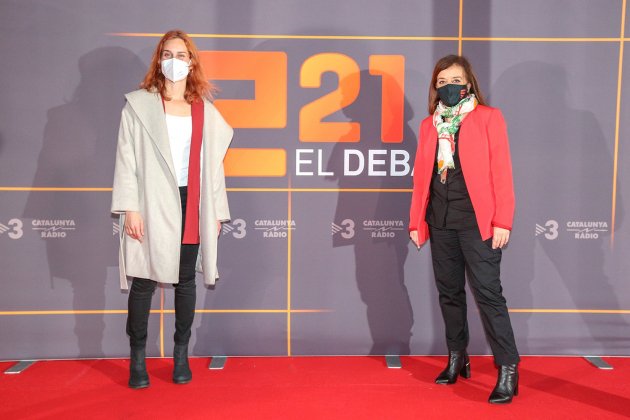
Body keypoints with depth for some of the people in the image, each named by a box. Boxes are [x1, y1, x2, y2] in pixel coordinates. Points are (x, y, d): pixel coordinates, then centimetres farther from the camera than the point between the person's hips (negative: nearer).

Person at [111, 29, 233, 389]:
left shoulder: (206, 111, 11)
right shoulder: (139, 104, 3)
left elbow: (213, 163, 12)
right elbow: (127, 158, -2)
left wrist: (217, 211, 9)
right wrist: (129, 207, -10)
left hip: (191, 205, 3)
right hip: (151, 204, -2)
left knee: (186, 279, 8)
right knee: (144, 280, -1)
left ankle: (182, 355, 19)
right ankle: (138, 359, 10)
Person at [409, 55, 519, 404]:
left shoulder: (488, 117, 0)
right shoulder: (429, 124, 13)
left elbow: (501, 171, -5)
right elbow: (422, 175, 13)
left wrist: (502, 220, -12)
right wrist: (416, 221, 9)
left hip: (477, 219, -5)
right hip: (440, 220, 5)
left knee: (487, 291, -7)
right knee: (449, 291, 11)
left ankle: (508, 368, 2)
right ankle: (457, 358, 24)